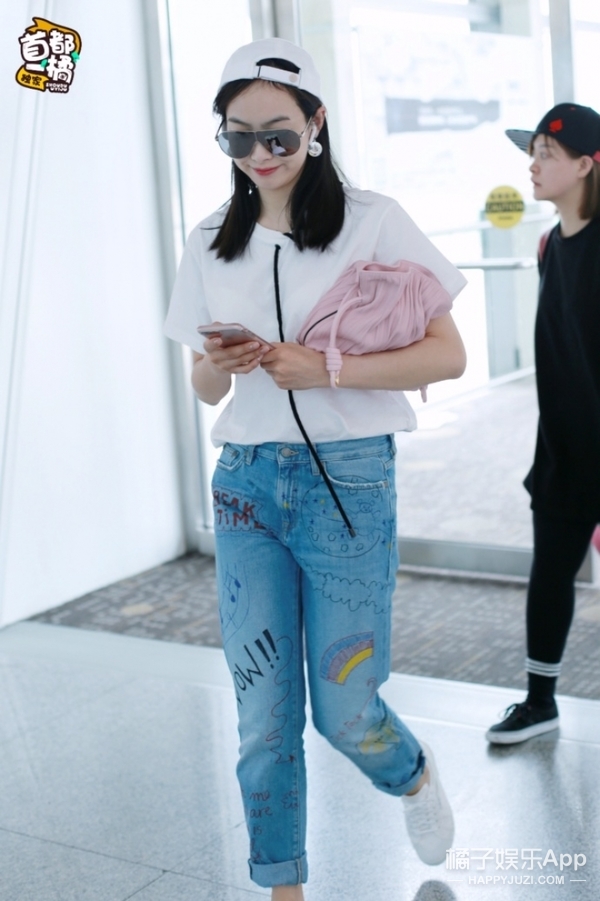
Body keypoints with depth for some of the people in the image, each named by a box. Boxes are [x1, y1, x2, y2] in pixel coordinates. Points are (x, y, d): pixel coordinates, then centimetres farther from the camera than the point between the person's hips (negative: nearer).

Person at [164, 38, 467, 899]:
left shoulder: (374, 222, -4)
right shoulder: (213, 245, 9)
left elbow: (447, 355, -8)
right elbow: (206, 388, 14)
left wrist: (320, 370, -18)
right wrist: (216, 367, -10)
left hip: (347, 481, -3)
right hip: (246, 482, 4)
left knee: (345, 712, 3)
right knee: (263, 715, 5)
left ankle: (416, 774, 38)